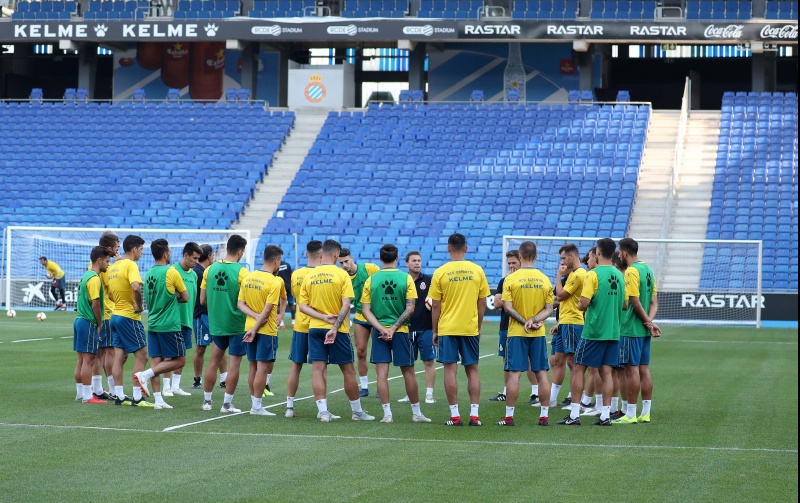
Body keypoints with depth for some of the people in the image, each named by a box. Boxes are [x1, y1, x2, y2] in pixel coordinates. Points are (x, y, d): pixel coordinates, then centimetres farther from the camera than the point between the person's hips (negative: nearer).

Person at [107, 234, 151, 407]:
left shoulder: (112, 267, 12)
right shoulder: (130, 265, -14)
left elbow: (109, 292, 20)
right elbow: (135, 287, -31)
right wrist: (139, 305, -17)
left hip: (115, 314, 8)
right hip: (129, 317, -8)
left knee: (120, 356, 9)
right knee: (141, 355, -3)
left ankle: (119, 395, 11)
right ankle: (137, 397, -5)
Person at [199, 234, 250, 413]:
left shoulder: (210, 269, 0)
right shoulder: (241, 272, -13)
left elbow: (202, 300, 4)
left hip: (216, 323, 4)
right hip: (237, 325, -4)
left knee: (214, 361, 14)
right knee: (234, 363, 3)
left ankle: (207, 400, 17)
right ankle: (227, 403, 1)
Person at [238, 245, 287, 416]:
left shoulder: (248, 278, 6)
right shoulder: (275, 282, -14)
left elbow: (240, 303, 3)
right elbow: (267, 310, -17)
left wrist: (255, 316, -7)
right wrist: (255, 329, -12)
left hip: (250, 328, 7)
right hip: (267, 330, -7)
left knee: (254, 366, 12)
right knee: (263, 366, -3)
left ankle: (255, 404, 17)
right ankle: (257, 407, -4)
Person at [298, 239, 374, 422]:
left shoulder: (309, 276, 4)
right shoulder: (341, 274, -7)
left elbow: (302, 306, -1)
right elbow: (346, 305, -15)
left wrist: (323, 317, -10)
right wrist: (335, 327, -16)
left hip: (315, 328, 3)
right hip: (337, 330, -3)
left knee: (318, 369, 2)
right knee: (348, 370, 8)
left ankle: (323, 412, -5)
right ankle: (357, 411, 17)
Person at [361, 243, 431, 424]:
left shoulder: (371, 279, -1)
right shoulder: (406, 278, -3)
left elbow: (366, 310, -4)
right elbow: (410, 308, -8)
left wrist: (382, 329, -9)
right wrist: (394, 327, -8)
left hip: (379, 331, 0)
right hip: (401, 330, 0)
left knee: (382, 374, 1)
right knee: (408, 372, 9)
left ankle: (387, 414, -3)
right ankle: (416, 413, 17)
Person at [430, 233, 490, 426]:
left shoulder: (441, 272, -5)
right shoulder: (477, 271, 0)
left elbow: (435, 306, -3)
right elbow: (482, 303, 4)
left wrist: (435, 331, 7)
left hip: (447, 329, -2)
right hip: (470, 328, 2)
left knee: (450, 369, 0)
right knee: (472, 369, 9)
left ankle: (455, 416, -2)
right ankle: (474, 415, 5)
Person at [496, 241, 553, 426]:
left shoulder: (511, 279, -6)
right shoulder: (544, 280, 3)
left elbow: (508, 307, -11)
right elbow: (549, 309, 0)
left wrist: (525, 322, -9)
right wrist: (534, 320, -10)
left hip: (516, 333, -2)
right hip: (539, 334, 3)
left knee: (514, 373, -1)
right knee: (541, 373, 6)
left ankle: (509, 416, -1)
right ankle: (544, 416, 7)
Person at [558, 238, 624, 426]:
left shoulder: (594, 274, -11)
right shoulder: (619, 275, 8)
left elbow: (584, 303, -17)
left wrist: (579, 305, 4)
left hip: (593, 331, -6)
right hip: (613, 331, 6)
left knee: (578, 369, 2)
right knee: (606, 372, 7)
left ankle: (574, 415, -2)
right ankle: (606, 414, 4)